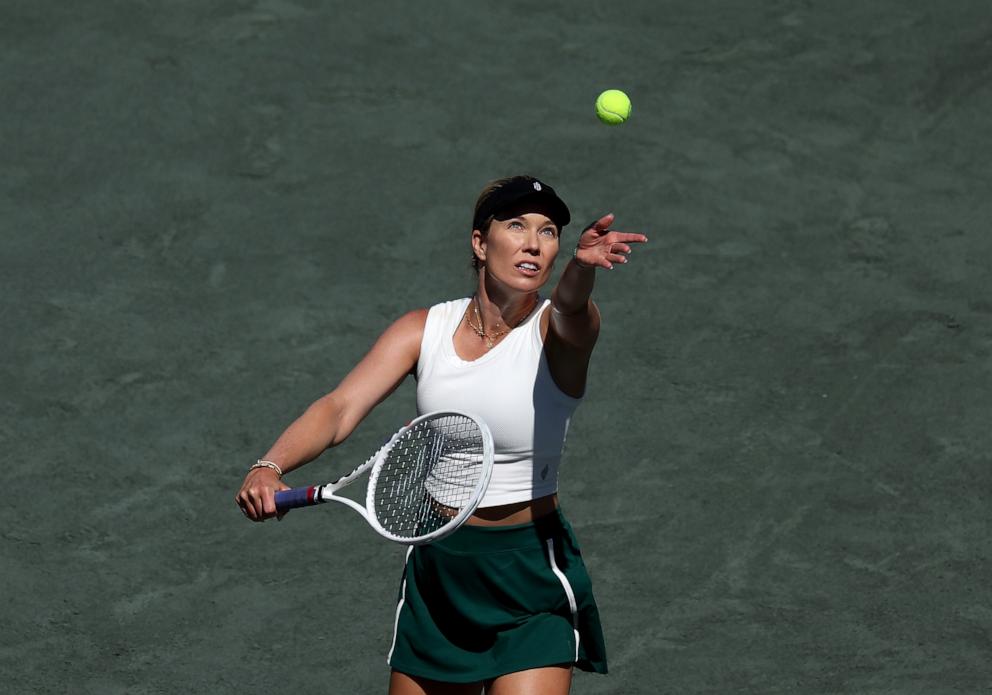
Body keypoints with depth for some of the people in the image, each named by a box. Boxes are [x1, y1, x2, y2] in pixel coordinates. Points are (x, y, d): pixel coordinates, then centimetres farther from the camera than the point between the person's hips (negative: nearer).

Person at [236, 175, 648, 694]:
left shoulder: (557, 329, -11)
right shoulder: (423, 330, -1)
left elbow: (571, 307, -36)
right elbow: (340, 409, -9)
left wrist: (582, 267, -60)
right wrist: (270, 467, -28)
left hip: (531, 578, -4)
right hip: (435, 568, 4)